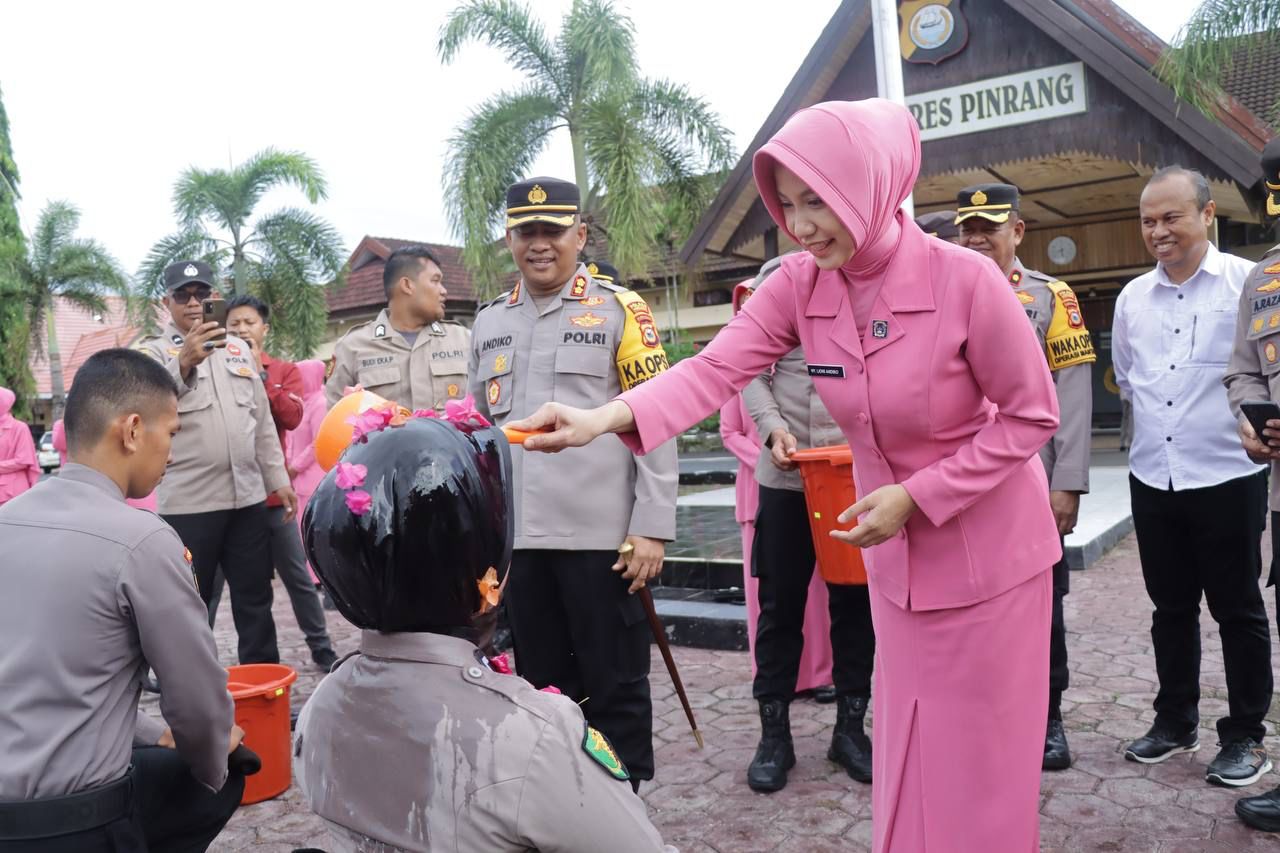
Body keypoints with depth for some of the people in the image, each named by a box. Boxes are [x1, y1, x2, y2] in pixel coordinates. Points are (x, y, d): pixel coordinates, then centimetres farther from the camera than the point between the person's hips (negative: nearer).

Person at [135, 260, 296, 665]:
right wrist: (183, 363, -37)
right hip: (187, 502, -4)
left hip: (249, 496, 4)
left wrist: (278, 478, 12)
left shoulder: (237, 348, 14)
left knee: (255, 600, 11)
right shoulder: (154, 351, 0)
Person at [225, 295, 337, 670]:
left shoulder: (285, 371, 7)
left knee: (298, 577, 10)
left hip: (272, 492, 1)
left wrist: (260, 374, -12)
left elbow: (292, 417, -10)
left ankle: (322, 649, 21)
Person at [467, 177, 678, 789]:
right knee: (540, 686, 15)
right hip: (517, 538, 5)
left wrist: (651, 529, -11)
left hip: (603, 536, -4)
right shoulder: (489, 323, 12)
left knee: (615, 688, 7)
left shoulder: (620, 310, -2)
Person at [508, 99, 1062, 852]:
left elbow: (1031, 415, -15)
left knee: (982, 752, 9)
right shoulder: (798, 285, -10)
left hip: (986, 548, -4)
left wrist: (916, 495, -22)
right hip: (897, 553, 4)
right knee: (909, 747, 18)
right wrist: (606, 418, -39)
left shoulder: (964, 278, -23)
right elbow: (715, 368, -23)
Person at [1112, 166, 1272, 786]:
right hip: (1153, 478, 5)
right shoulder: (1132, 297, 8)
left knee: (1238, 611, 7)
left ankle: (1245, 736, 22)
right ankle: (1175, 723, 28)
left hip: (1226, 478, -4)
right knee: (1171, 608, 15)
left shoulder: (1248, 283, -8)